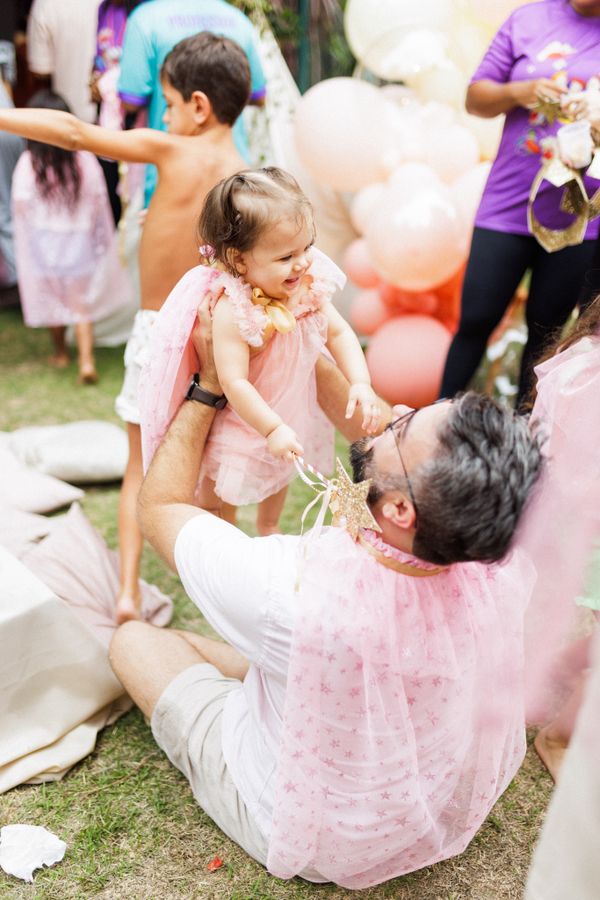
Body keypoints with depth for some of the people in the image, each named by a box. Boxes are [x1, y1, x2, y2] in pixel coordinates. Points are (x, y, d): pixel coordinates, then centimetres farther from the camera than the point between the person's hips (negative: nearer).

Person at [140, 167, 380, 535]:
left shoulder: (310, 286, -16)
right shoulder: (231, 310, -37)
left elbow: (339, 333, -6)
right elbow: (234, 382, -35)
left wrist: (361, 383, -19)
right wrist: (272, 429, -34)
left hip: (291, 412, 8)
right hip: (243, 422, -7)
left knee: (281, 476, 34)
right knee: (222, 492, 16)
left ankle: (269, 528, 64)